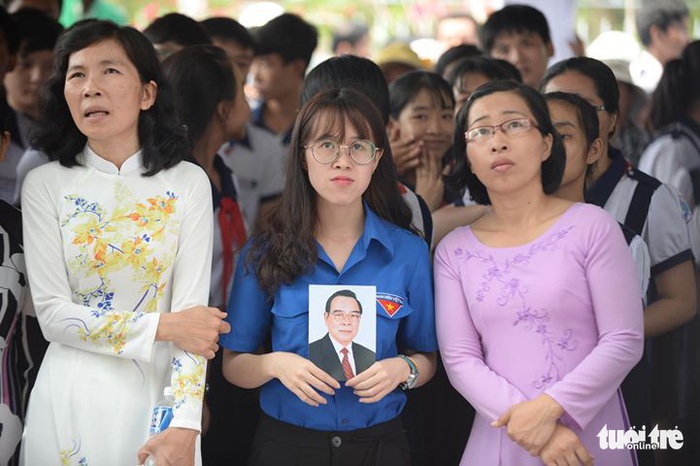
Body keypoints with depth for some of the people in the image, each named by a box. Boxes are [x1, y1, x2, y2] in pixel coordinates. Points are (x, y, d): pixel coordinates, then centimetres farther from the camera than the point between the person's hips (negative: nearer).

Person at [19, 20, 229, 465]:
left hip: (159, 392, 0)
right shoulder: (44, 186, -3)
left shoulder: (189, 184, -4)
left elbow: (192, 314, -10)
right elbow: (53, 314, -8)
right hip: (73, 397, 0)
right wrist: (161, 327, -15)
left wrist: (184, 426, -20)